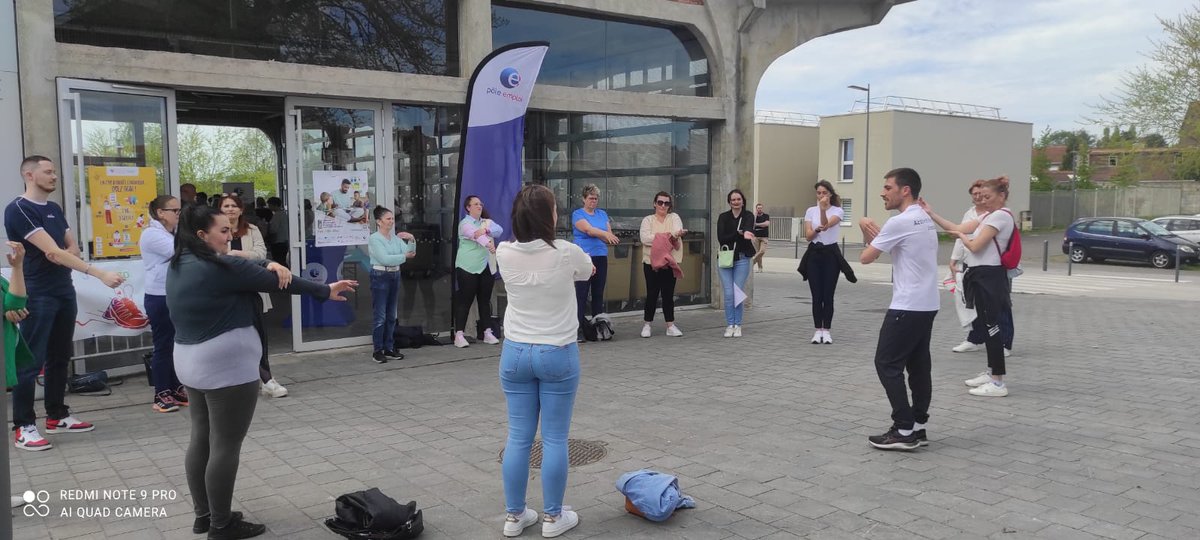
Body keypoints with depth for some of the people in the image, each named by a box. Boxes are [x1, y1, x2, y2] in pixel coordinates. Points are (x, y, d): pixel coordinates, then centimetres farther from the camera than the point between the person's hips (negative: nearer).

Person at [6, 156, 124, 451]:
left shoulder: (55, 208, 13)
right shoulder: (18, 209, -13)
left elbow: (73, 248, 15)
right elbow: (51, 250, -21)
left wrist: (64, 255, -12)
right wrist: (100, 274, -28)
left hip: (65, 291, 8)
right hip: (37, 295, -8)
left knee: (59, 357, 13)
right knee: (31, 361, -3)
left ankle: (57, 416, 23)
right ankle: (23, 426, 4)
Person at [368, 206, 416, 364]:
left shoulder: (396, 237, 10)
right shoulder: (374, 238, -8)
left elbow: (410, 252, 5)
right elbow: (384, 259, -18)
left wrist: (411, 240, -10)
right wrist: (404, 256, -11)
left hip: (395, 275, 6)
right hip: (380, 276, -6)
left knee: (391, 316, 11)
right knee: (380, 316, -5)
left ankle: (389, 348, 20)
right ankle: (377, 351, 1)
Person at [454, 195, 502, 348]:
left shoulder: (487, 222, 13)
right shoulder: (464, 223, -6)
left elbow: (499, 230, -6)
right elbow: (476, 235, -25)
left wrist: (486, 229, -25)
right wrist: (489, 244, -43)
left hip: (486, 267, 5)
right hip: (467, 267, -5)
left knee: (485, 300, 9)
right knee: (465, 300, -5)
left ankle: (488, 333, 15)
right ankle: (459, 335, -2)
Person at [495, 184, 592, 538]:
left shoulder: (504, 254, -7)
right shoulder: (567, 253, -14)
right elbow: (589, 272, 9)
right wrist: (583, 263, 32)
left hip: (515, 353, 3)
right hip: (557, 354, -3)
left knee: (518, 438, 11)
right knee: (555, 439, 7)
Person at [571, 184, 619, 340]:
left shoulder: (602, 214, 15)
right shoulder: (577, 214, 0)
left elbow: (609, 233, 4)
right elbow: (588, 229, -18)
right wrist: (605, 234, -33)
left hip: (601, 257, 5)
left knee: (598, 292, 8)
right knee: (581, 293, -7)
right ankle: (579, 326, -5)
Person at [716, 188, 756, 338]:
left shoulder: (748, 216, 1)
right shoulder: (723, 217, 5)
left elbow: (748, 229, -21)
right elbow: (720, 238, -8)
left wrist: (745, 233, -46)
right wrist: (739, 233, -21)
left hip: (742, 259, -1)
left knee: (738, 293, 0)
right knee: (728, 293, -1)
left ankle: (738, 325, 12)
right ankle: (729, 325, 10)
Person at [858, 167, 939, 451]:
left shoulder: (900, 222, -15)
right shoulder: (925, 220, 15)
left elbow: (866, 257, -9)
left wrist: (869, 236, 11)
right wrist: (874, 234, 6)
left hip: (908, 306, -10)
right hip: (927, 304, 10)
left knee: (887, 364, -4)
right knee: (918, 365, 11)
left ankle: (904, 431, -4)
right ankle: (917, 427, 14)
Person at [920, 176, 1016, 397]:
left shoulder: (1000, 216, -14)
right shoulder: (988, 216, 17)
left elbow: (975, 246, -19)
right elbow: (956, 228, 10)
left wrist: (962, 236, 1)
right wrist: (931, 214, 3)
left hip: (989, 276, -10)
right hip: (982, 276, 10)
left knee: (992, 326, -8)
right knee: (987, 325, 16)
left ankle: (999, 383, -6)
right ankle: (992, 372, 26)